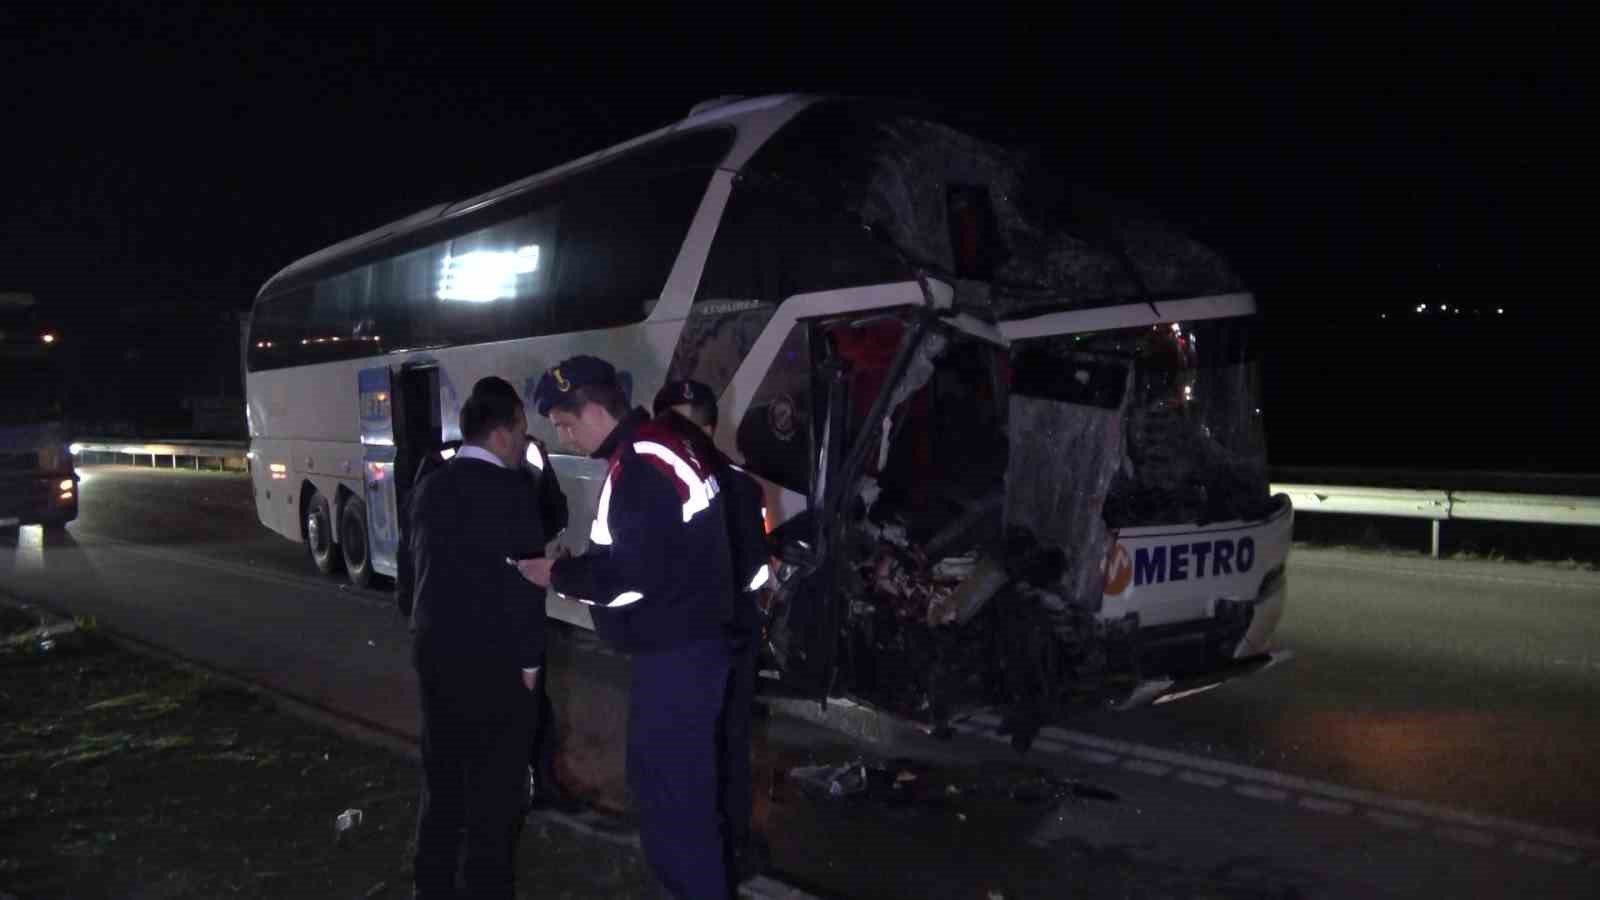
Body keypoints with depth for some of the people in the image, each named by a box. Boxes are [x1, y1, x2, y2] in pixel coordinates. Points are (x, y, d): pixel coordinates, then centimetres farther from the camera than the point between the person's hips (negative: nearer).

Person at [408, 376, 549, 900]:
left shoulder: (429, 489, 7)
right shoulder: (512, 491, -15)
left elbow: (421, 567, 12)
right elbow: (526, 581, -15)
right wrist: (529, 659, -7)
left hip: (433, 651, 7)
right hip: (492, 658, -7)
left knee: (442, 777, 17)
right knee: (495, 785, 3)